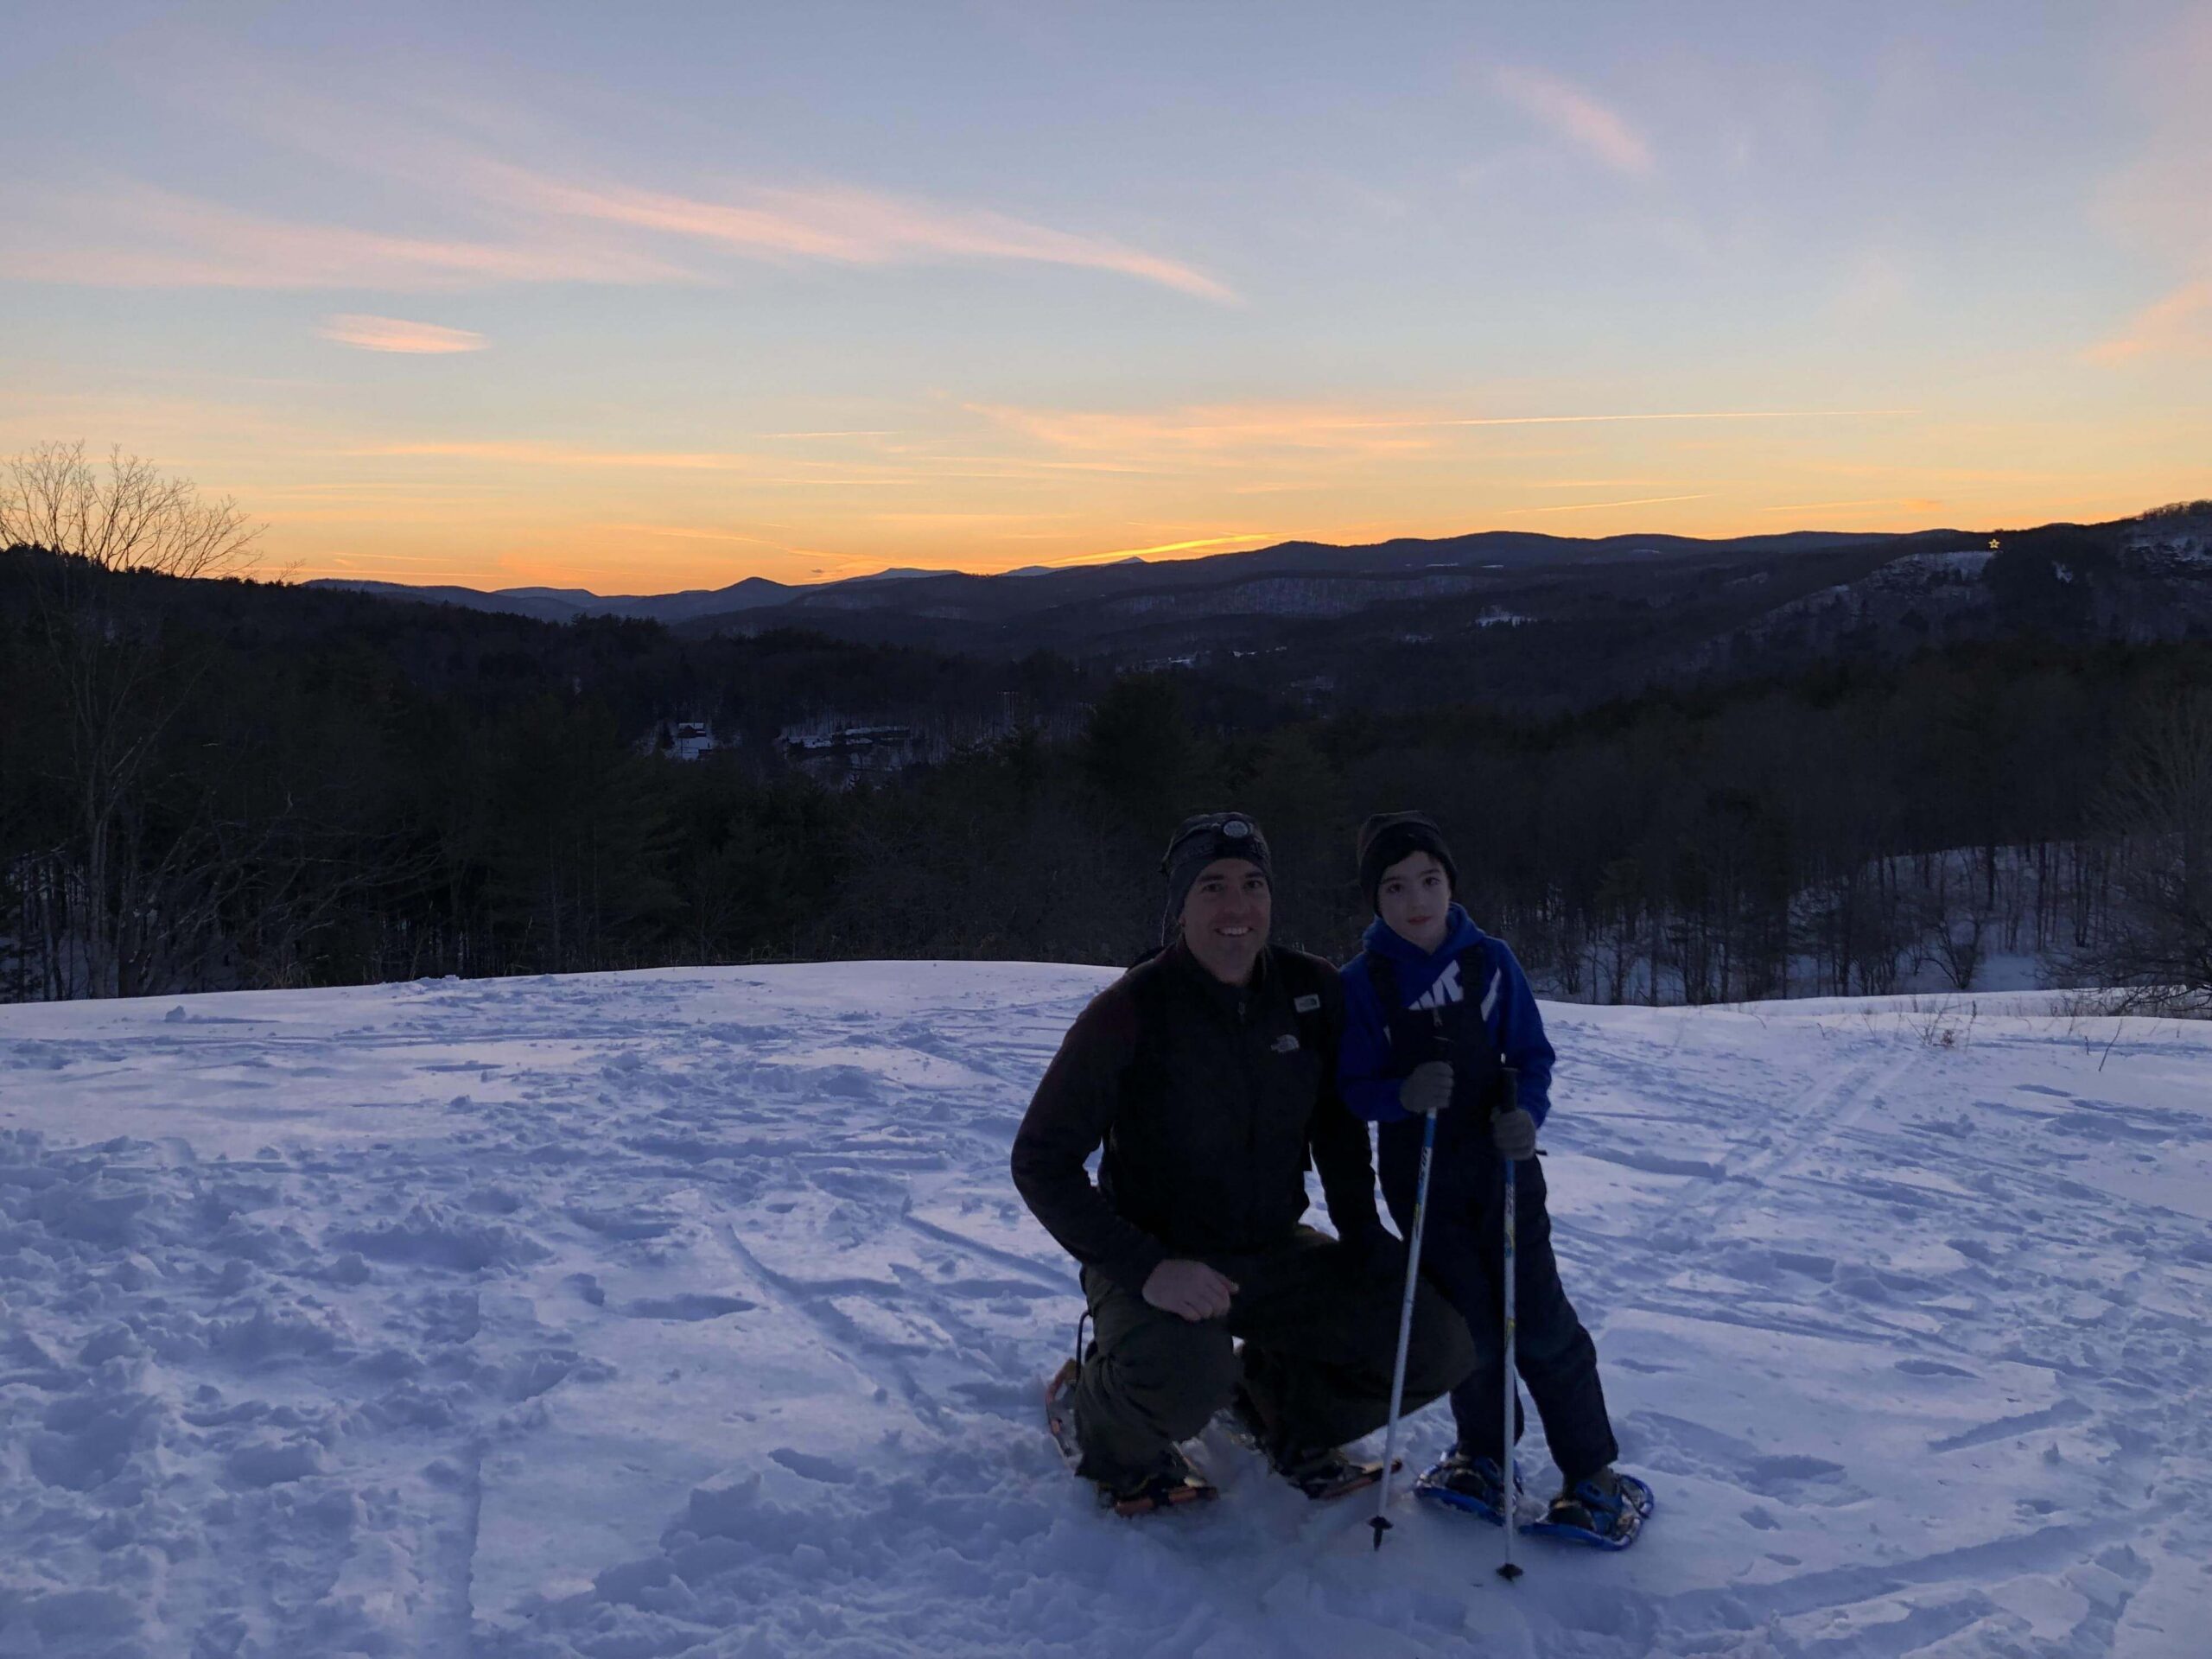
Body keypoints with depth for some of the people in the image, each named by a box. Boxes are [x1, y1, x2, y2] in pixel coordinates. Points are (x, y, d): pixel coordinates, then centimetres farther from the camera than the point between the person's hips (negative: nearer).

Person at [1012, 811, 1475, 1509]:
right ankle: (1118, 1440, 2)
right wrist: (1146, 1268, -27)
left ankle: (1280, 1405, 19)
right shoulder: (1129, 1012, -20)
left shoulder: (1313, 992, -5)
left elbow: (1337, 1122, 13)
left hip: (1275, 1252, 5)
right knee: (1187, 1379, -37)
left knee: (1439, 1346, -9)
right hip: (1157, 1258, -5)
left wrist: (1361, 1231, 0)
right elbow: (1040, 1161, -16)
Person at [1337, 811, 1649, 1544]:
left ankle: (1592, 1472, 14)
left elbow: (1532, 1055, 2)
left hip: (1502, 1165, 0)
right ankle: (1483, 1452, 29)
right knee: (1470, 1323, 3)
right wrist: (1402, 1094, -25)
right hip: (1419, 1178, 0)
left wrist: (1527, 1112, -17)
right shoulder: (1362, 982, -6)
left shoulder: (1491, 961, -3)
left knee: (1540, 1319, -1)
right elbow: (1352, 1089, -5)